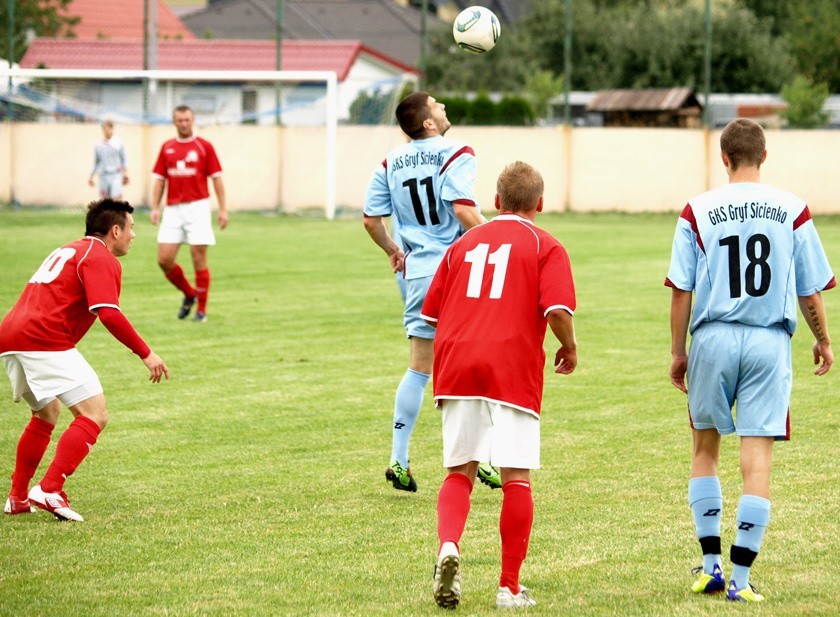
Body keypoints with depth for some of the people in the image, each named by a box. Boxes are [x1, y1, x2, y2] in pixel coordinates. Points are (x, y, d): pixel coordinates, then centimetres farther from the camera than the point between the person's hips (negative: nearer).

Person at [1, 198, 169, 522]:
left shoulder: (67, 252, 29)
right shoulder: (101, 259, -1)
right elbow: (109, 313, -15)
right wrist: (146, 353, -11)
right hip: (45, 341, -10)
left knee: (47, 414, 27)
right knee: (95, 415, -9)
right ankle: (50, 490, -21)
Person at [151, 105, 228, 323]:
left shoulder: (204, 147, 1)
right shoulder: (166, 148, 11)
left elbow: (217, 179, 1)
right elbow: (159, 179, 13)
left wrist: (223, 209, -4)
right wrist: (155, 207, 2)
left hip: (197, 207, -3)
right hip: (173, 209, 3)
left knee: (199, 258, -5)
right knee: (164, 259, -4)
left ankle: (201, 309, 5)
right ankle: (189, 294, 21)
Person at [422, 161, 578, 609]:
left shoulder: (463, 244, 18)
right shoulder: (546, 247, 5)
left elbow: (431, 314, 17)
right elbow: (558, 310, -10)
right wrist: (569, 348, 8)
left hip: (455, 366, 4)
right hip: (513, 371, -3)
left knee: (459, 472, 11)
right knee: (516, 479, 3)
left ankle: (448, 547, -16)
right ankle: (510, 587, 4)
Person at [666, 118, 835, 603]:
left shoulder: (698, 212, -1)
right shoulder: (793, 211, 1)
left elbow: (681, 290, -1)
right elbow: (811, 289, 5)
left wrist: (678, 352, 9)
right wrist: (823, 342, 20)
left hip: (713, 339, 1)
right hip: (769, 342, 0)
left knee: (706, 449, 17)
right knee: (758, 457, 0)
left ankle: (711, 566, 16)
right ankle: (740, 577, -3)